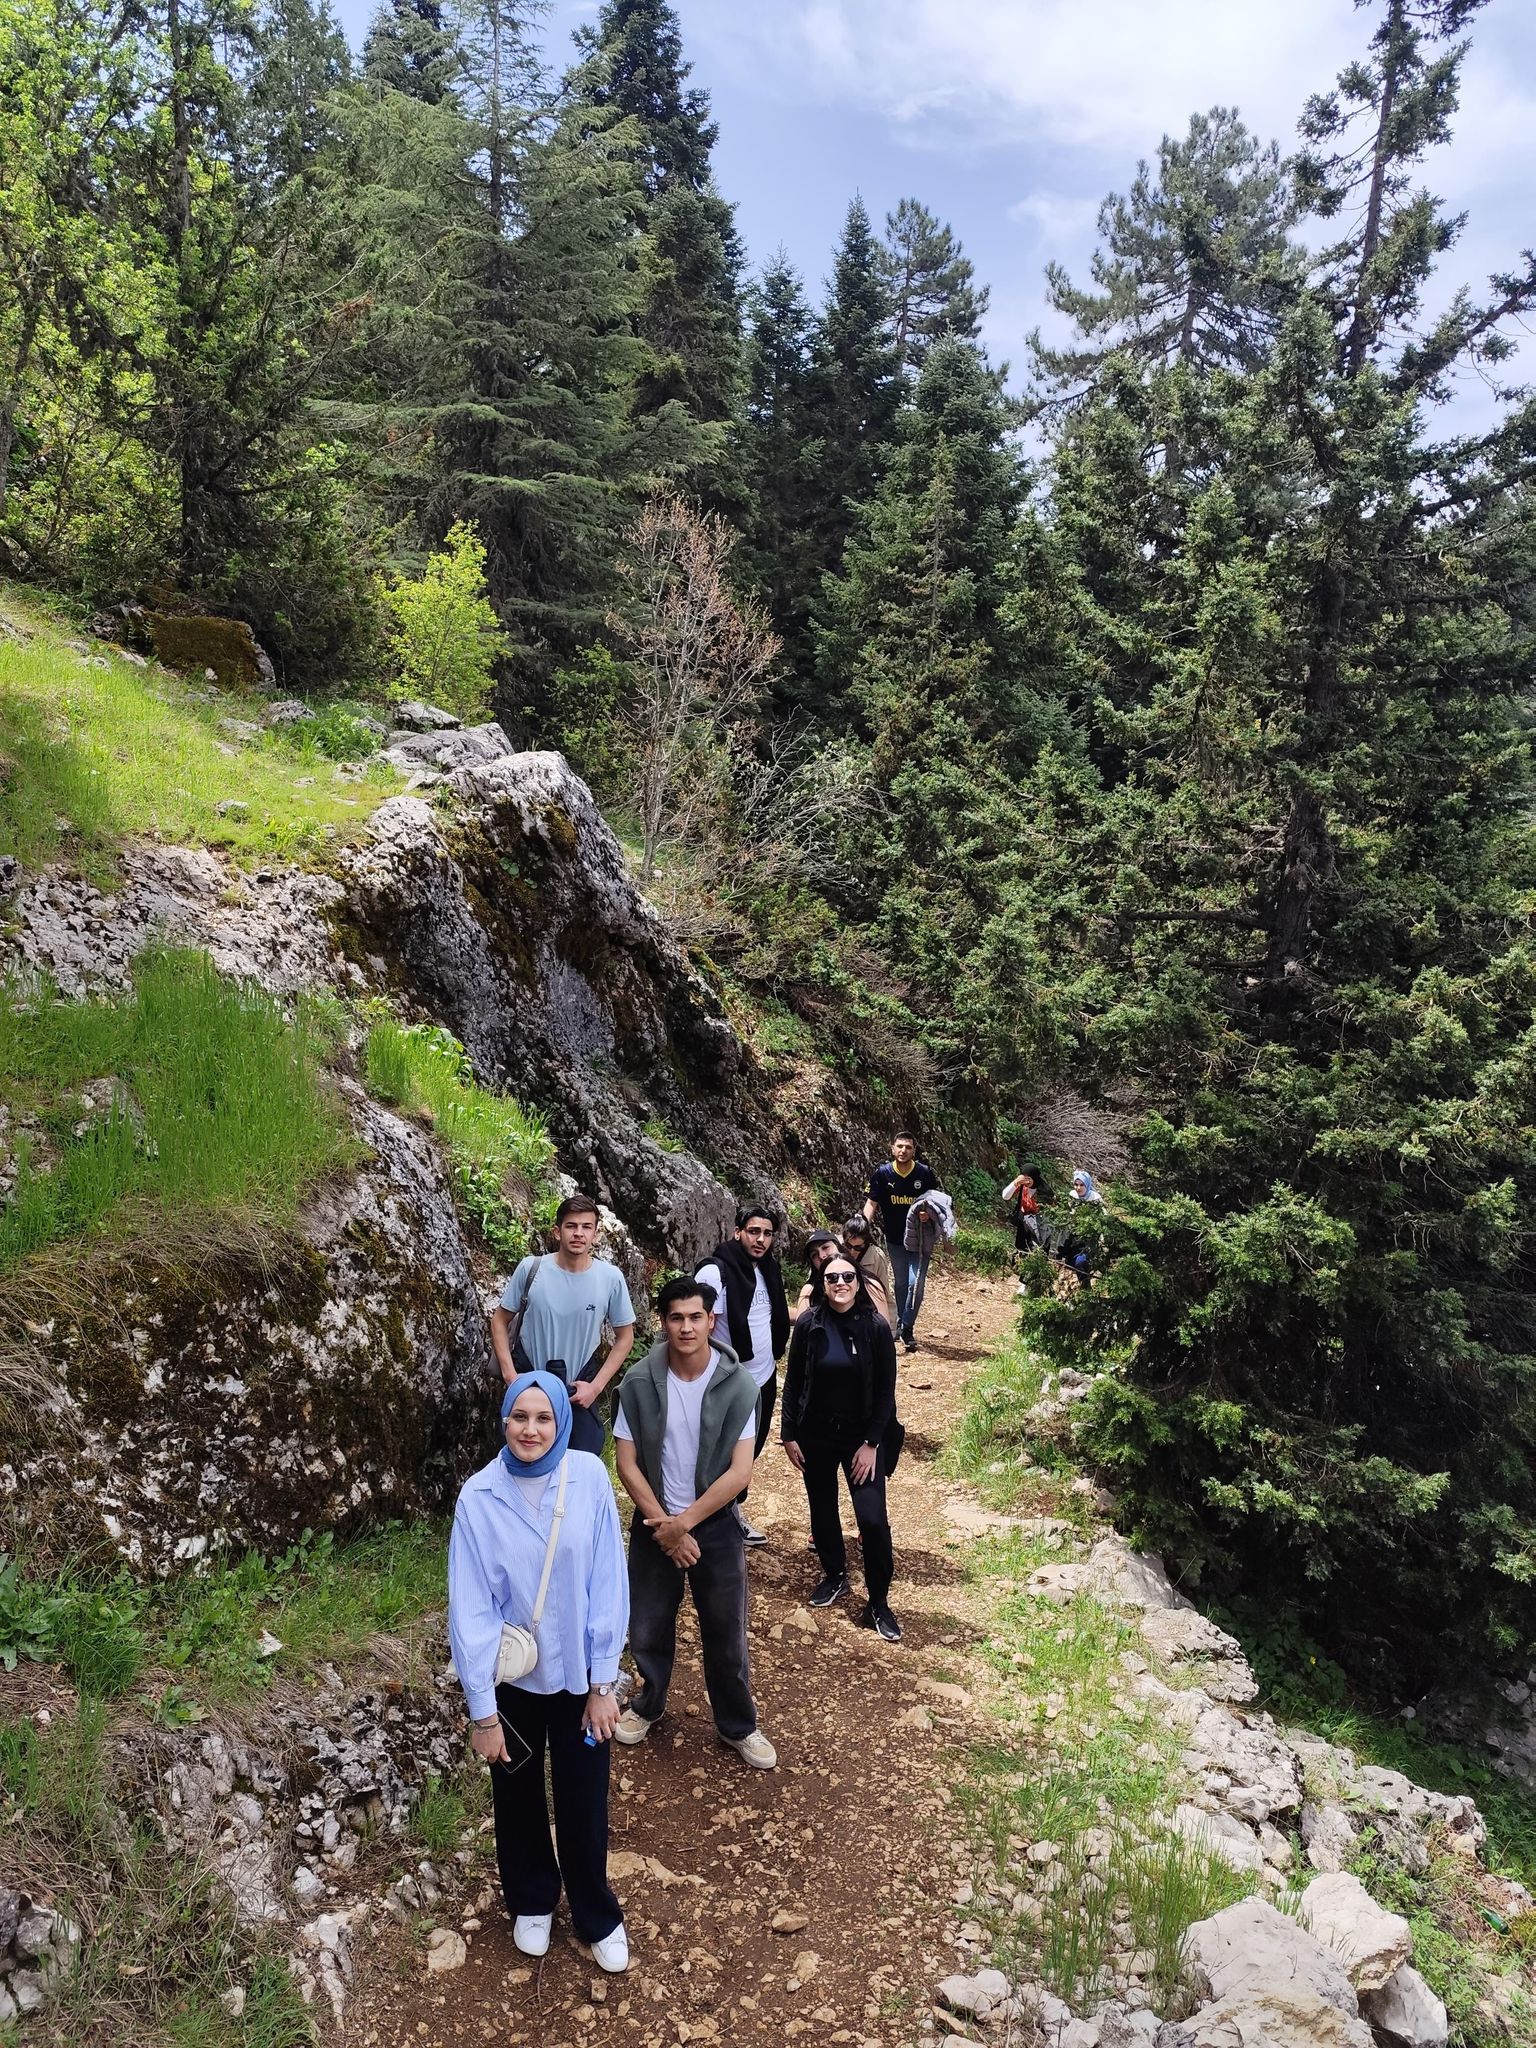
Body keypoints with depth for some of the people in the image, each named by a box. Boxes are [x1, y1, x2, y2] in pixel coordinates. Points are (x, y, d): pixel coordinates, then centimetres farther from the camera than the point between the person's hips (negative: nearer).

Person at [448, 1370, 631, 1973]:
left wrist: (603, 1682, -8)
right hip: (511, 1676, 0)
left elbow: (608, 1584, -11)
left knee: (583, 1803, 13)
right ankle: (532, 1901, 48)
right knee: (518, 1798, 20)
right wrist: (482, 1710, -11)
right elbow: (470, 1608, -14)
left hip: (577, 1673, 0)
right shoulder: (479, 1497, -19)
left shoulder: (589, 1478, -17)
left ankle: (597, 1916, 39)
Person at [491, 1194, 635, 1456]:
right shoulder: (531, 1269, -11)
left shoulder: (611, 1278, -11)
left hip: (580, 1393, 0)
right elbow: (500, 1320, 1)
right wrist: (510, 1375, -7)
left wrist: (596, 1386, -6)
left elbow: (624, 1336, 1)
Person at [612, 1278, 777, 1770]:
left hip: (716, 1523, -1)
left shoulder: (738, 1385, -16)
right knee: (648, 1627, 16)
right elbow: (627, 1463, -9)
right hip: (655, 1523, 1)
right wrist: (665, 1526, -13)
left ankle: (738, 1726, 33)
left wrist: (684, 1522, -17)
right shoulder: (639, 1383, -14)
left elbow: (740, 1472, -15)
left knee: (726, 1633, 11)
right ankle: (648, 1705, 44)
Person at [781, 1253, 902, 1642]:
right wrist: (789, 1435, -1)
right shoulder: (808, 1325, -8)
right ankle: (835, 1577, 39)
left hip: (861, 1437, -2)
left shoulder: (876, 1328, -11)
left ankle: (878, 1603, 7)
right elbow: (793, 1383, 0)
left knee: (873, 1519, -8)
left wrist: (872, 1443, -10)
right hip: (816, 1435, 2)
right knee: (822, 1511, 15)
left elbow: (885, 1391, -7)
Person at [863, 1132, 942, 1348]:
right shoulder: (882, 1174, -8)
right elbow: (871, 1203, -5)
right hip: (894, 1239, 2)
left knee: (914, 1283, -10)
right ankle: (904, 1325, 25)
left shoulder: (925, 1173, -9)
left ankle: (906, 1328, 0)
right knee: (901, 1283, 11)